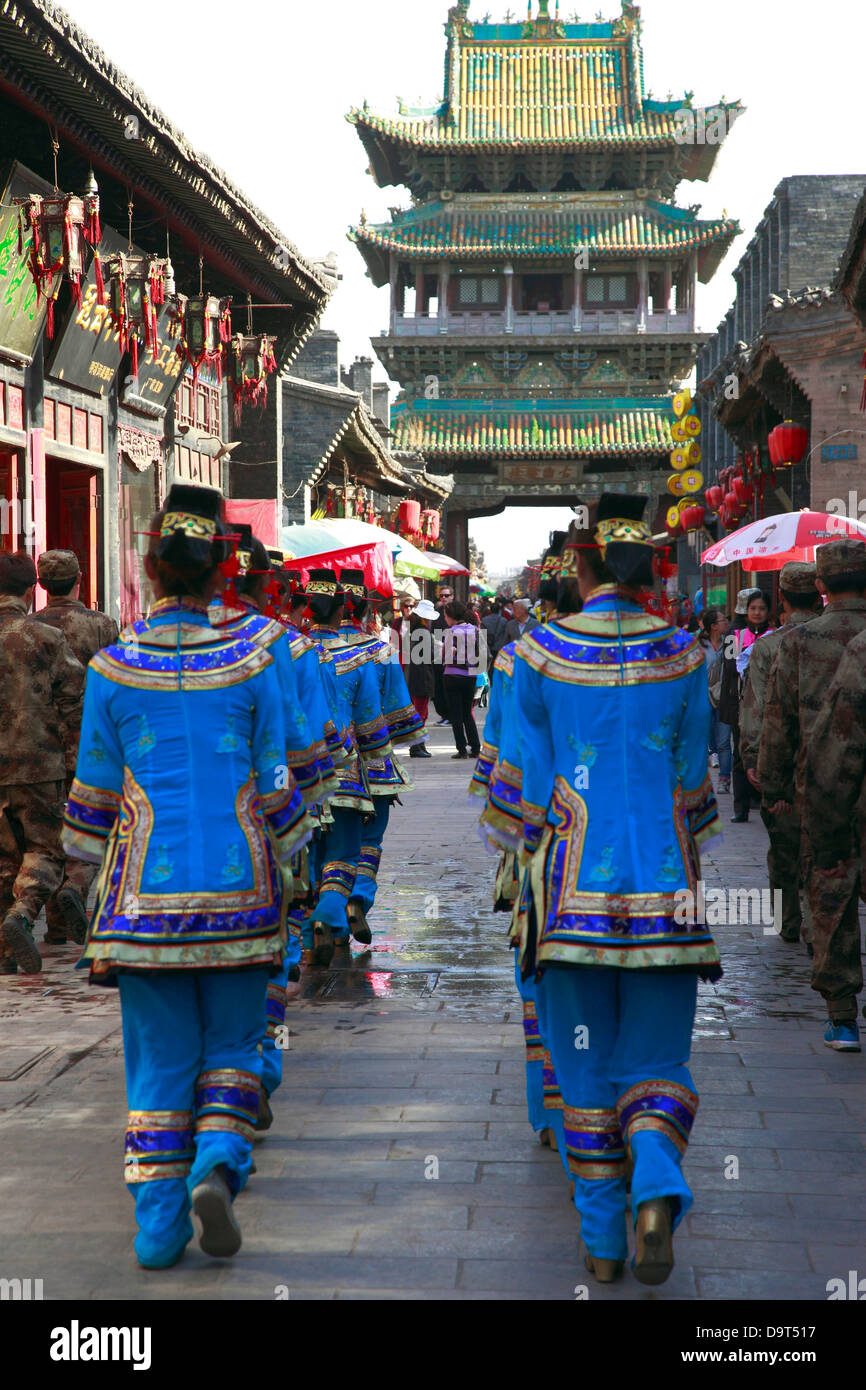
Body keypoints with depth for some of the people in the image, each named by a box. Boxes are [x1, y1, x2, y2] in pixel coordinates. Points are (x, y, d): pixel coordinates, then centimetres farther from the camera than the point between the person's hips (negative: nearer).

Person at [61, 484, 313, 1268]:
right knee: (231, 1045, 14)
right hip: (237, 888, 0)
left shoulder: (112, 671, -3)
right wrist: (281, 852, 18)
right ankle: (219, 1163, -9)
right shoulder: (251, 665, -3)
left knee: (159, 1055, 9)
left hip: (147, 891, 0)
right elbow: (276, 784, 2)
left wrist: (95, 856, 20)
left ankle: (159, 1224, 10)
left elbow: (95, 795, 3)